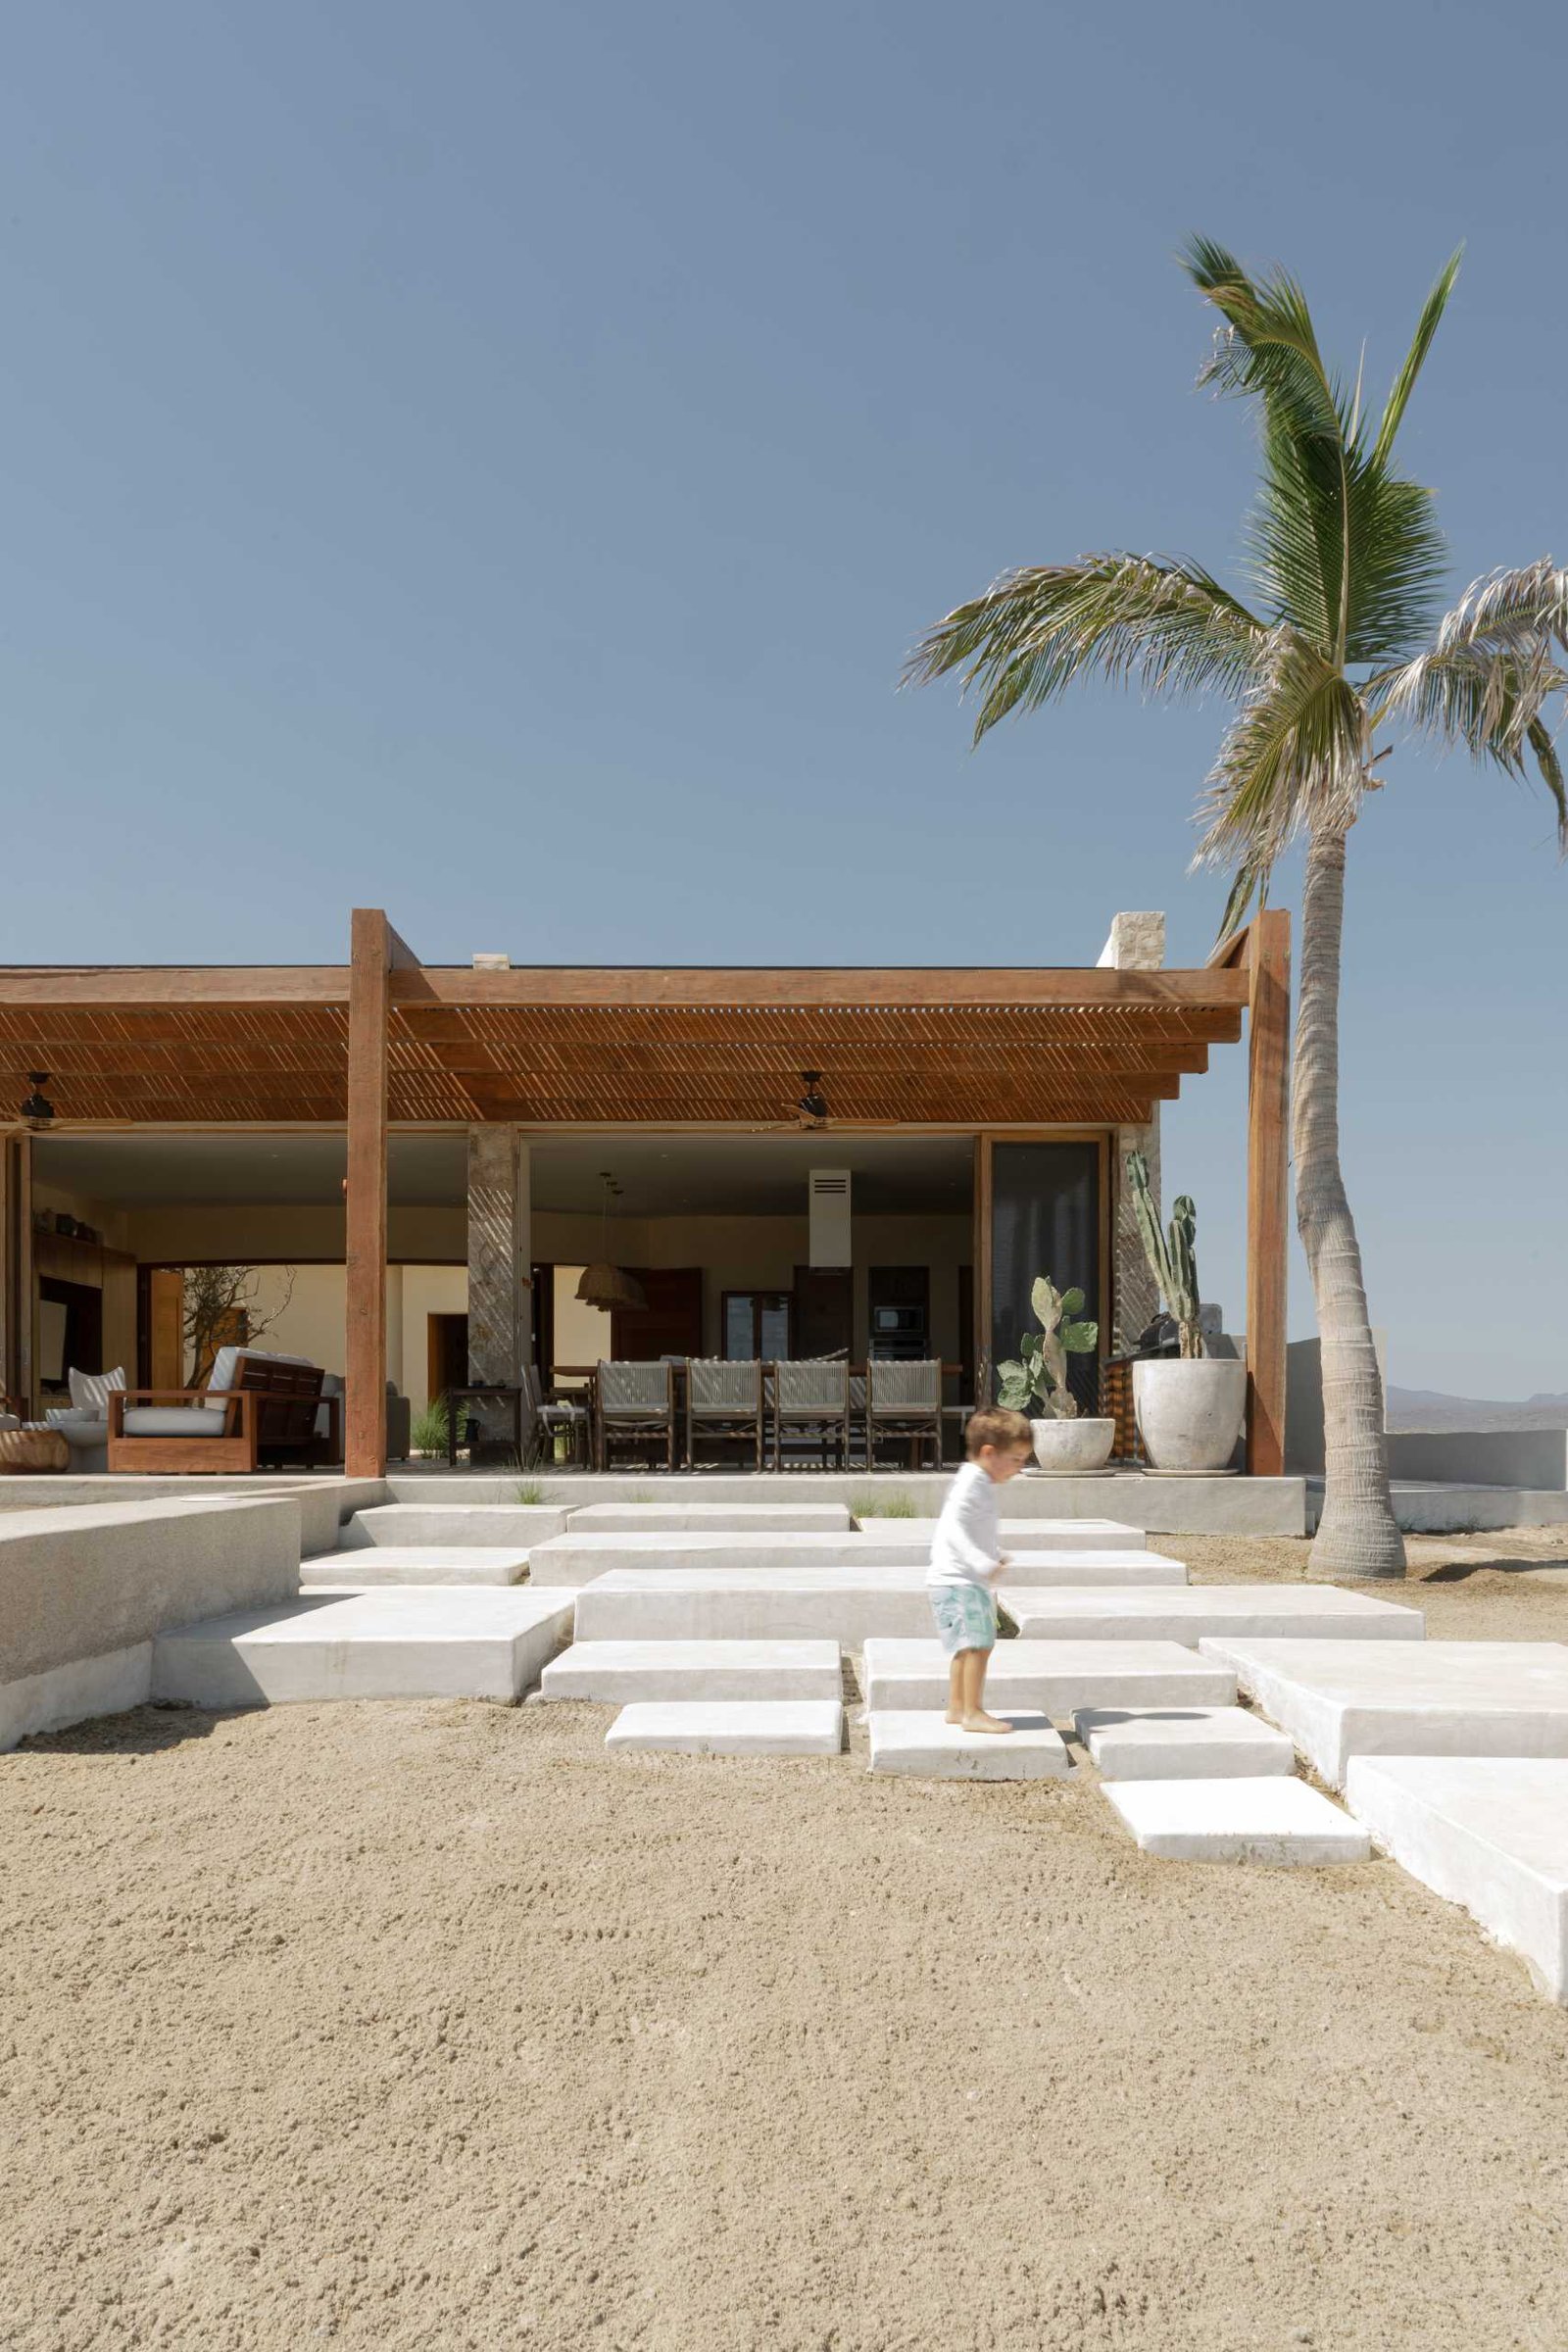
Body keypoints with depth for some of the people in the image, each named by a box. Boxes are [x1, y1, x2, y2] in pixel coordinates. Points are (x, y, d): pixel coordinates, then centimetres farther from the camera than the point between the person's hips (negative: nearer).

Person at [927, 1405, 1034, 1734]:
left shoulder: (982, 1484, 14)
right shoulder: (970, 1483, -17)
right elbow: (954, 1527, -29)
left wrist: (996, 1555, 41)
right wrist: (982, 1563, -38)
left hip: (969, 1582, 11)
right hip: (957, 1580, -11)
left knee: (967, 1646, 18)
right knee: (978, 1643, -16)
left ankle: (957, 1708, 27)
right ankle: (973, 1712, -13)